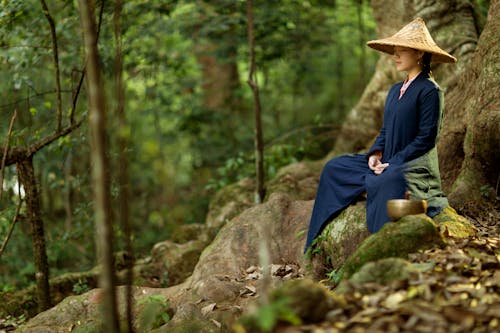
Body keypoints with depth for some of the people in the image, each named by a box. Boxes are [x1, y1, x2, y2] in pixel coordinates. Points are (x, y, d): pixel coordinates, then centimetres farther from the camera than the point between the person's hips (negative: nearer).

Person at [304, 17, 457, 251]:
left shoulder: (429, 91, -9)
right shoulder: (395, 90, 15)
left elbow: (426, 139, -14)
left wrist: (393, 164, -16)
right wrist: (375, 154, -1)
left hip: (413, 166, -9)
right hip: (387, 163, 9)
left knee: (384, 185, -37)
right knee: (334, 168, 3)